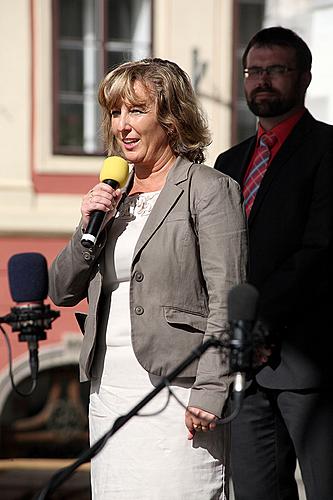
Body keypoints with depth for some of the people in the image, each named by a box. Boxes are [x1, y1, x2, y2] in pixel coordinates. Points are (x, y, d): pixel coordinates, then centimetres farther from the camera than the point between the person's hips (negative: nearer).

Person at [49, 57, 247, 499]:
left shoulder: (209, 189, -3)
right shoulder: (113, 196, 17)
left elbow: (227, 302, -10)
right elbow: (62, 292, 18)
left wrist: (209, 394, -17)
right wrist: (88, 228, 1)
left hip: (175, 394, -6)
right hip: (109, 393, 7)